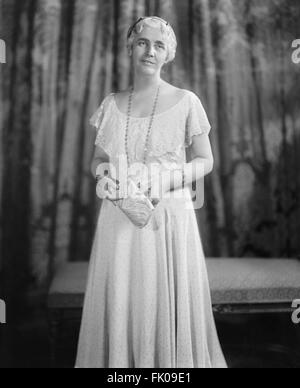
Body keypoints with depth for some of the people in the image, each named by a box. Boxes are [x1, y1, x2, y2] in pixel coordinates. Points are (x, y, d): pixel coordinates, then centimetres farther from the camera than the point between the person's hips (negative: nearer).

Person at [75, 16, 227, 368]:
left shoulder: (185, 101, 0)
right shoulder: (112, 103, 9)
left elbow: (205, 161, 4)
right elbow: (98, 159, 14)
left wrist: (166, 180, -14)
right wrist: (105, 176, -9)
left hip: (169, 217, -2)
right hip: (120, 218, 3)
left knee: (170, 307, 3)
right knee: (119, 306, 5)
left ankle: (174, 362, 25)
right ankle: (119, 361, 26)